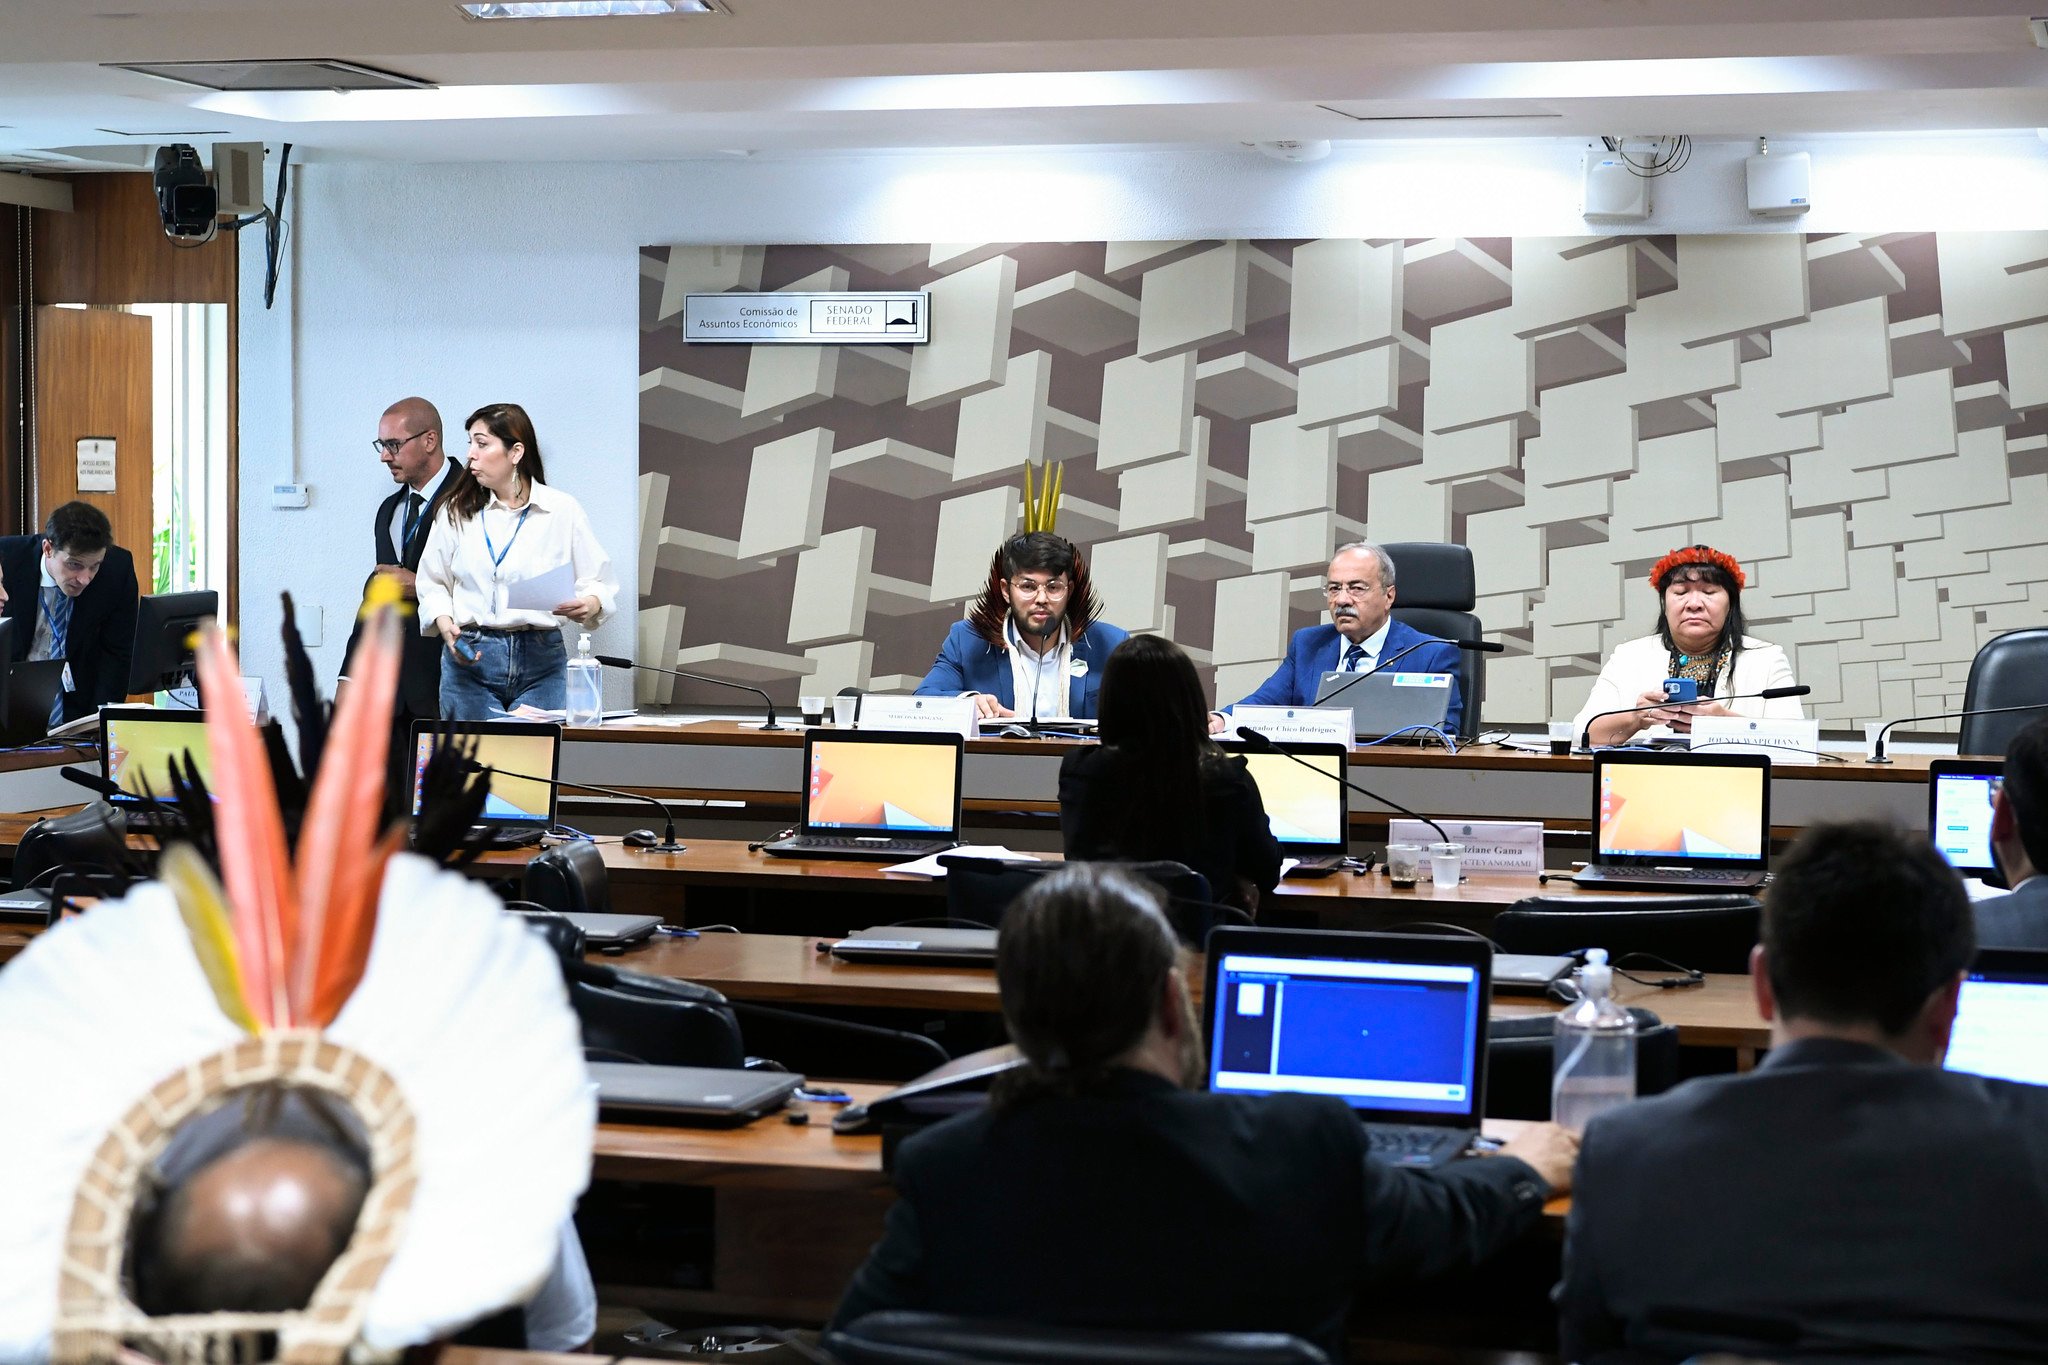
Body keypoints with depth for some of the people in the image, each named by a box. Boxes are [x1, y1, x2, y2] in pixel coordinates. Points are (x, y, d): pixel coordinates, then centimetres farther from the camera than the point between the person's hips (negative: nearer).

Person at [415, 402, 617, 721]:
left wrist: (589, 605, -17)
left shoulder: (562, 510, 2)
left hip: (540, 659, -1)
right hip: (469, 658, 1)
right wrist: (445, 625, -7)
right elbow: (432, 583, 11)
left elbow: (600, 582, 4)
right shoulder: (456, 511, 8)